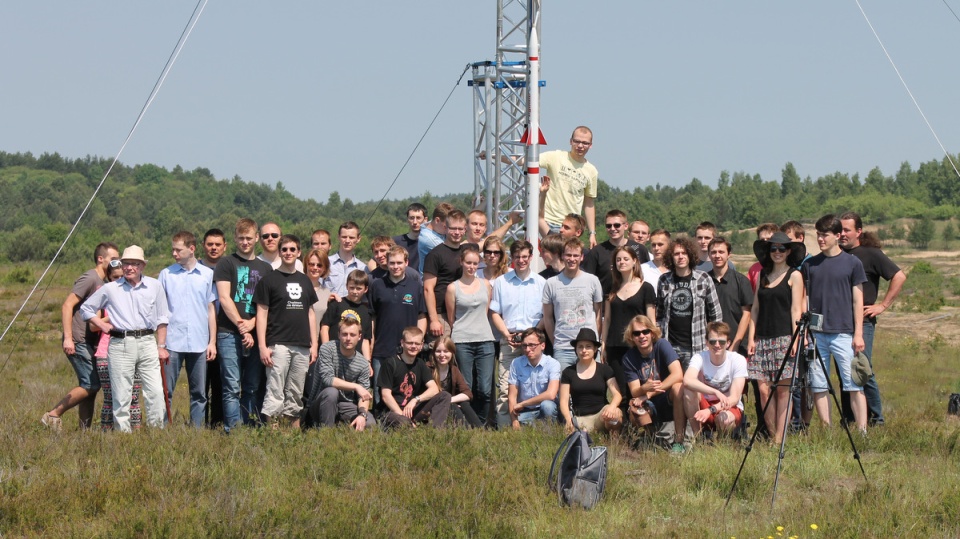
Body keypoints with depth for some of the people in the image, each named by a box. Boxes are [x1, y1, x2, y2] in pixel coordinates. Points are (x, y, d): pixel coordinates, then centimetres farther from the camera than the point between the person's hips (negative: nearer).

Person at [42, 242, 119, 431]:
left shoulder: (102, 282, 18)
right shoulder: (89, 278, -10)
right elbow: (67, 306, -18)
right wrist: (68, 337, -23)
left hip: (89, 342, 10)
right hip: (78, 342, -10)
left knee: (90, 386, 7)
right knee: (90, 385, -14)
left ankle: (85, 429, 10)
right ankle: (53, 415, -7)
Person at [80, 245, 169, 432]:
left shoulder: (154, 286, 10)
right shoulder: (110, 289, 8)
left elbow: (161, 319, 13)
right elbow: (86, 308, 19)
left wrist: (161, 346, 8)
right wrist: (102, 325, 6)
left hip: (147, 342, 1)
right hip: (120, 345, 0)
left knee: (155, 391, -8)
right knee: (121, 394, -2)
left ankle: (157, 430, -1)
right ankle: (123, 433, 2)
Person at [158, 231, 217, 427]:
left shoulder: (207, 275, 6)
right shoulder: (166, 274, 4)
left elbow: (211, 310, 10)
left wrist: (212, 341, 5)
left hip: (199, 344, 1)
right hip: (172, 343, -1)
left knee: (199, 394, 6)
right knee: (166, 392, -2)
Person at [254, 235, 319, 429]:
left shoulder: (305, 281, 16)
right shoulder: (269, 280, 0)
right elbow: (261, 314, -3)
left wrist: (314, 344, 12)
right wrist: (263, 346, -11)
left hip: (302, 347, 5)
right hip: (278, 345, -5)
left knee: (296, 395, 8)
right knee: (275, 393, -9)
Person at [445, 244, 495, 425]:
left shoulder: (485, 284, 11)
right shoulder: (453, 288, 2)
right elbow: (451, 319, 9)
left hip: (485, 340, 2)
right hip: (462, 342, -2)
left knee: (485, 389, -6)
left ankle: (481, 424, 8)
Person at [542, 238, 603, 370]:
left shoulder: (593, 281, 5)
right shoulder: (551, 283, 5)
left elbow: (598, 314, 11)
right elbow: (548, 317, 10)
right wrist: (555, 343, 9)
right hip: (562, 349, 0)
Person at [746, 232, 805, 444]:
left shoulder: (794, 276, 3)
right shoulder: (762, 275, 16)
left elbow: (796, 310, -3)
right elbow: (755, 308, 16)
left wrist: (796, 339, -11)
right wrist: (751, 337, 7)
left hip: (784, 339, -4)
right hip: (762, 339, 4)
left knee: (783, 389, -5)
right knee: (764, 389, -3)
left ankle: (780, 439, -4)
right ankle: (772, 435, 3)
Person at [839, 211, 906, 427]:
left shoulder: (871, 254, -3)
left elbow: (899, 276, -8)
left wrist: (883, 305, -8)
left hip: (862, 322, -6)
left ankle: (876, 420, -2)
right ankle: (848, 420, 11)